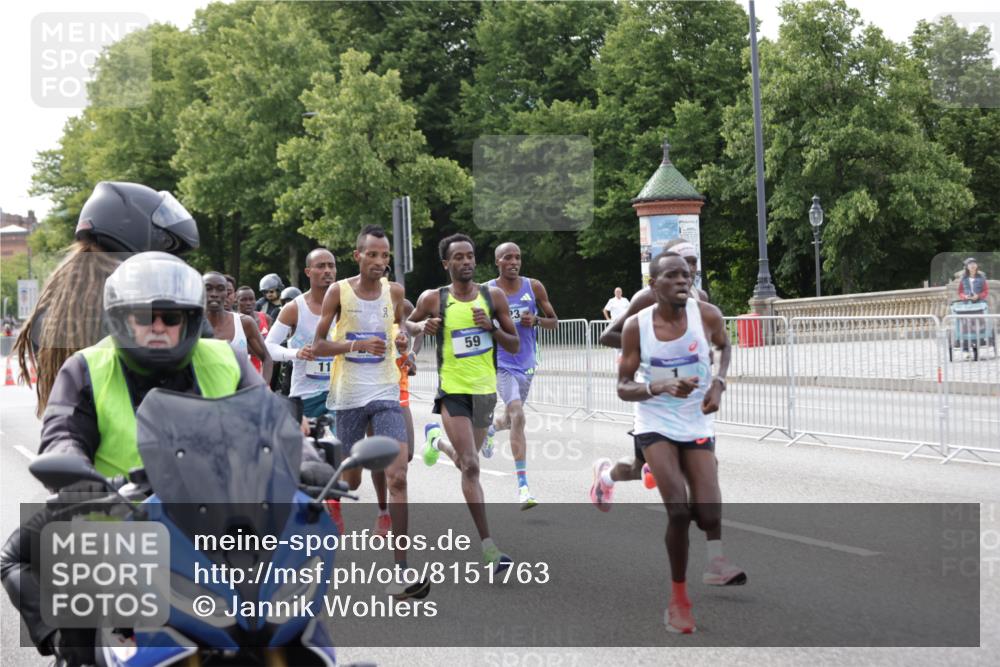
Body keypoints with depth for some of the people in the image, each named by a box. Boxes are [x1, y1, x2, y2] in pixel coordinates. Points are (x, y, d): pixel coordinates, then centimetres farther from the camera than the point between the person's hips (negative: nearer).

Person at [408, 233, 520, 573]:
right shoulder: (433, 299, -5)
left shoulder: (493, 296, 0)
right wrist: (422, 326, -9)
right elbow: (407, 325, 13)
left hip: (485, 391, 4)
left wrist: (491, 327, -14)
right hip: (453, 391, -4)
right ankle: (488, 546, -12)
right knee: (471, 466, -14)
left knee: (466, 462, 20)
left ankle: (436, 439, 56)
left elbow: (515, 345, 3)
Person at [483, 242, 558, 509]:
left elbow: (554, 322, 6)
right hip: (501, 364, -5)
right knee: (517, 416, -23)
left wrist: (536, 321, -14)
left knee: (512, 418, 21)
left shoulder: (534, 287, -1)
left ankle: (490, 429, 59)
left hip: (526, 364, 5)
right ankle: (523, 485, -23)